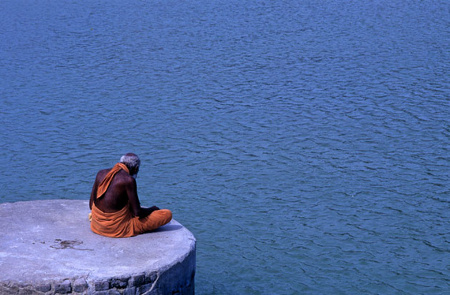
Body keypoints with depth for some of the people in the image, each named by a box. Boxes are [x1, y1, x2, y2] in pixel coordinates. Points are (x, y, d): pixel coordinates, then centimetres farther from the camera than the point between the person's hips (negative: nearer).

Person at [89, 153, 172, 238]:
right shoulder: (128, 180, -18)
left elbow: (91, 204, 7)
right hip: (118, 229, -8)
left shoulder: (101, 173, 2)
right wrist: (153, 209, 4)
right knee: (167, 214, -8)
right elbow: (137, 212, -18)